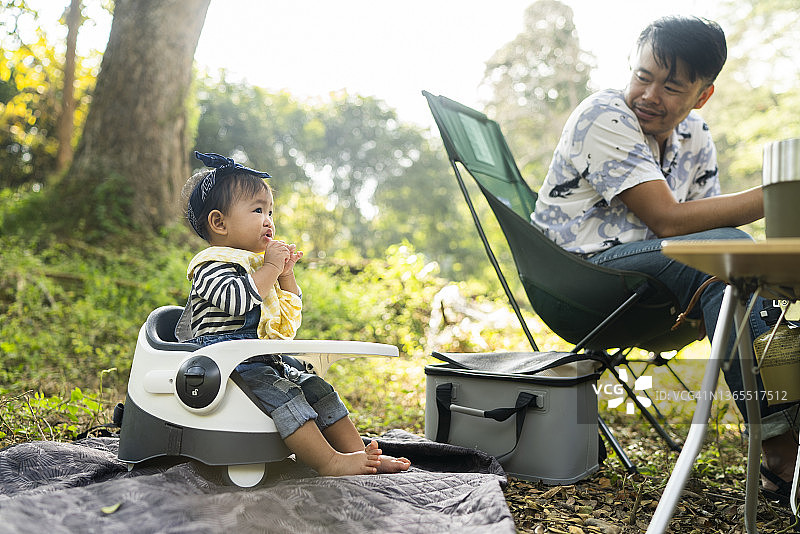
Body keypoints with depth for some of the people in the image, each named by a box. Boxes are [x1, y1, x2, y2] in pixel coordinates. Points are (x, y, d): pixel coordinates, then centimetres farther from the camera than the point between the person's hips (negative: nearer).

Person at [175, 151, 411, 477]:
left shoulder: (257, 264, 21)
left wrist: (286, 275, 9)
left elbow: (288, 315, 23)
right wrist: (270, 268, -18)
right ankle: (329, 462, -33)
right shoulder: (211, 264, -8)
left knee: (317, 388, -1)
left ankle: (356, 452, -4)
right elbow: (237, 299, -29)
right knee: (282, 395, -28)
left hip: (266, 361, 9)